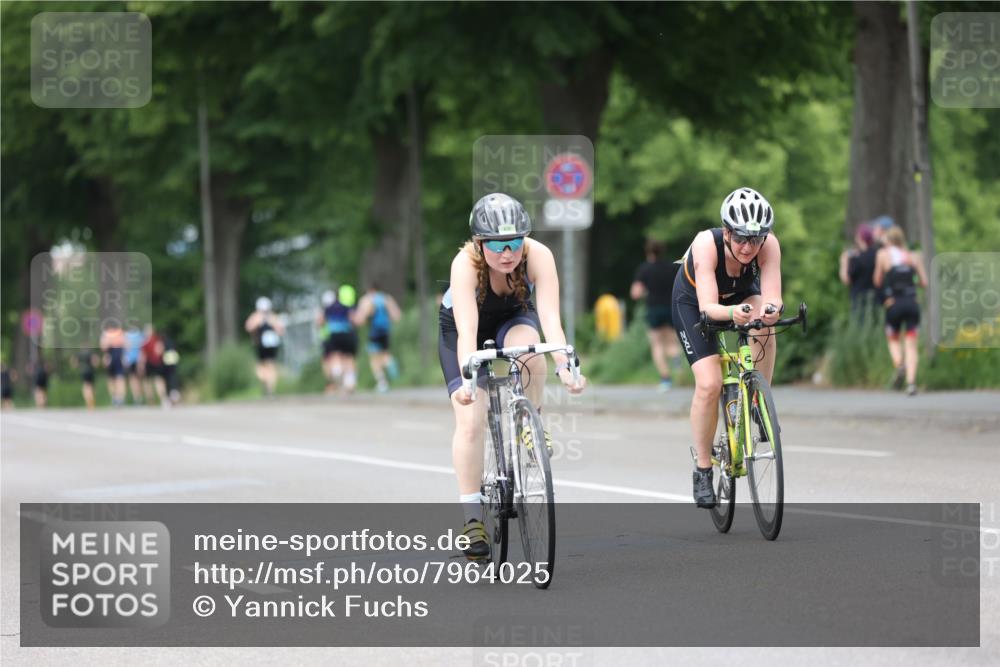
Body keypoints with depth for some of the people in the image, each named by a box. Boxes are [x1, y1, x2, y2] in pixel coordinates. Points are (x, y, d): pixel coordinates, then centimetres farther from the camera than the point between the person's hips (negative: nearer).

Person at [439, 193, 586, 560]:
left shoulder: (538, 256, -32)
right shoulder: (466, 264, -36)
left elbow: (550, 316, -40)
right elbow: (467, 330, -45)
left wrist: (564, 365, -55)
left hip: (514, 318, 1)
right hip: (460, 328, -1)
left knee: (530, 349, -35)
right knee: (469, 419, -15)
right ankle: (473, 521, -8)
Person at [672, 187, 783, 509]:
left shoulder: (768, 244, -32)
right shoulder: (706, 244, -38)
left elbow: (772, 297, -39)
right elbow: (708, 306, -44)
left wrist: (770, 309, -62)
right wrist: (732, 313, -65)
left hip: (740, 296, 3)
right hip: (693, 302, -3)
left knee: (763, 325, -32)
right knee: (709, 384, -18)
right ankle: (702, 470, -2)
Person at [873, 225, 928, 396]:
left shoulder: (883, 254, 6)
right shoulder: (913, 256, 13)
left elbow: (877, 282, 7)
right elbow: (924, 282, 13)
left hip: (893, 303, -2)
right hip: (912, 303, 2)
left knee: (893, 340, 17)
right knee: (911, 344, 3)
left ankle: (899, 364, -13)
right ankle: (911, 381, -14)